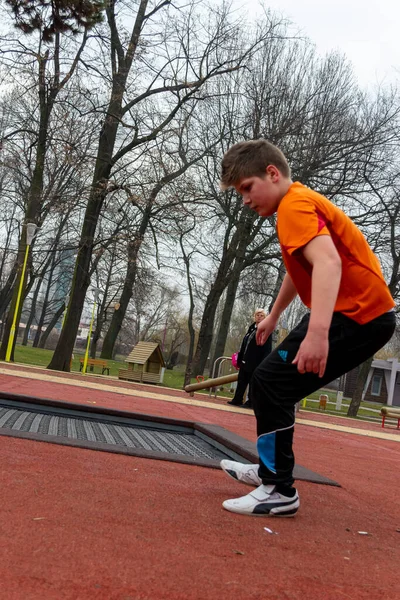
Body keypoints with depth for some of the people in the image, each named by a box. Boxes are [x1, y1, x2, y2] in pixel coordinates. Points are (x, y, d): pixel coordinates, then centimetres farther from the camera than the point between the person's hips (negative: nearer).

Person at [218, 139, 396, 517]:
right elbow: (298, 269, 31)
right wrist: (273, 317, 41)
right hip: (358, 313, 11)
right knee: (274, 382, 17)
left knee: (269, 382, -12)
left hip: (358, 316, -11)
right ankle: (271, 469, 30)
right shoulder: (299, 204, 17)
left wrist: (317, 332, -45)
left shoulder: (295, 205, -16)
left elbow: (328, 262, -34)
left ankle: (279, 491, -1)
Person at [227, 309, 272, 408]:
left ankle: (251, 402, 5)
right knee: (241, 381, 11)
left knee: (252, 383, -1)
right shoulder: (251, 329, 15)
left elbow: (267, 350, -11)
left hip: (255, 363, -7)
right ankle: (237, 400, 18)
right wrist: (239, 360, 15)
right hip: (245, 362, 7)